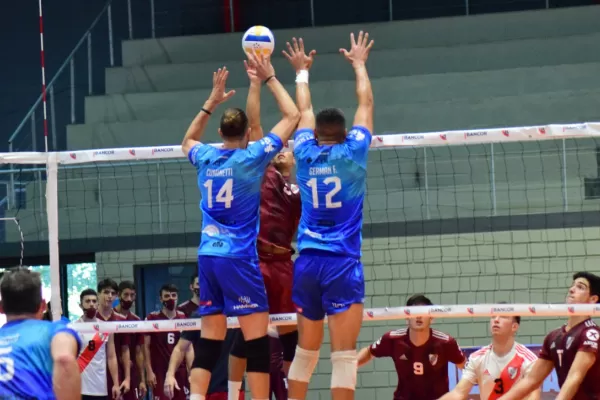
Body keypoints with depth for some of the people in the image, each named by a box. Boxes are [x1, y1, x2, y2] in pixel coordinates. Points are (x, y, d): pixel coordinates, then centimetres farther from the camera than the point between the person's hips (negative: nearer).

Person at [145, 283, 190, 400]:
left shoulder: (183, 318, 8)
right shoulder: (152, 318, -2)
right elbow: (146, 346, -1)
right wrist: (149, 371, -8)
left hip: (180, 371, 3)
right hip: (160, 372, -3)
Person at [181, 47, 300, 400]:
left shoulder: (206, 158, 8)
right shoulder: (252, 157, -5)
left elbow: (188, 141, 34)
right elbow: (292, 116, 3)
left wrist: (212, 101, 33)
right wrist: (269, 78, 12)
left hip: (208, 257, 5)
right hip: (239, 258, -5)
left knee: (209, 340, 4)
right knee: (257, 338, -3)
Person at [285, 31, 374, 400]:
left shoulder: (305, 155, 5)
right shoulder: (352, 154, -2)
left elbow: (304, 110, 23)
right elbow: (366, 103, 11)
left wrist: (303, 72, 39)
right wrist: (359, 63, 26)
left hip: (307, 263, 4)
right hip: (343, 263, -4)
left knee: (306, 351, 14)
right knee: (344, 354, -8)